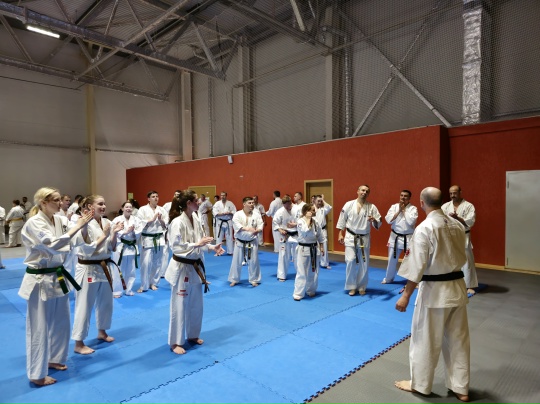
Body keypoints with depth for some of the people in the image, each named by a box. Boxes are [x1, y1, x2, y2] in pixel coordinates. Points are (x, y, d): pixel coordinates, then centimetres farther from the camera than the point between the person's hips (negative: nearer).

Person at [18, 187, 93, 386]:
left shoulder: (61, 220, 3)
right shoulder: (34, 223, -17)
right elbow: (54, 246, -29)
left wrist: (84, 224, -16)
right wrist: (78, 226, -28)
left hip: (58, 276, 7)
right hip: (40, 280, -7)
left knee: (61, 323, 18)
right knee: (39, 328, 5)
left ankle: (54, 359, 38)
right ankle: (37, 374, 21)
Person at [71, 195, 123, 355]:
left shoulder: (106, 222, 2)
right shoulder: (85, 225, -17)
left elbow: (111, 248, 6)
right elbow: (88, 250, -20)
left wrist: (114, 233, -10)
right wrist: (104, 235, -21)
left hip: (104, 267, 7)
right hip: (88, 269, -7)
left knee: (106, 303, 19)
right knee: (84, 306, 3)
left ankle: (102, 332, 39)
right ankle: (79, 344, 17)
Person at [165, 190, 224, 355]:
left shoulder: (196, 220, 4)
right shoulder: (177, 222, -20)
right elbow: (175, 247, -23)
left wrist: (212, 247, -5)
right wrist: (197, 244, -26)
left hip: (195, 267, 8)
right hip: (181, 268, -8)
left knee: (196, 304, 18)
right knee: (180, 305, 4)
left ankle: (193, 335, 37)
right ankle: (176, 342, 21)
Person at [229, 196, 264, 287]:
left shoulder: (256, 215, -2)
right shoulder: (238, 214, -8)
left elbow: (260, 225, -8)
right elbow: (236, 225, -23)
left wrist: (257, 230, -32)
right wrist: (247, 228, -36)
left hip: (252, 242, 1)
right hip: (240, 242, -1)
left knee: (253, 261, 5)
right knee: (237, 261, 9)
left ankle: (254, 280, 22)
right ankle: (234, 279, 26)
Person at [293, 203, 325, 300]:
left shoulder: (316, 221, 3)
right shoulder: (300, 221, -12)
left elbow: (320, 235, 12)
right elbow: (305, 231, -29)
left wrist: (322, 247, 10)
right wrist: (308, 219, -22)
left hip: (314, 249, 5)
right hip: (304, 249, -5)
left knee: (314, 272, 13)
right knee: (301, 273, -3)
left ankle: (311, 291, 31)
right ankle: (298, 293, 6)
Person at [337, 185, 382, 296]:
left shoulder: (372, 207, -4)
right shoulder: (349, 204, -4)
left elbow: (378, 224, -5)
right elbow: (342, 220, 1)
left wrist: (374, 220, -27)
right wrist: (340, 234, -1)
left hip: (364, 238, 1)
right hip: (350, 237, -1)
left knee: (364, 264, 7)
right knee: (351, 261, -7)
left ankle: (361, 287, 24)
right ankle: (352, 286, 9)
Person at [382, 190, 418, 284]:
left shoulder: (413, 208, -7)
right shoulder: (394, 206, 0)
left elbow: (411, 221, -23)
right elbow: (388, 220, -12)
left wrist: (404, 210, -15)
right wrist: (399, 210, -15)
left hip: (408, 238, -2)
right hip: (395, 237, 3)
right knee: (392, 259, 15)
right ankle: (388, 278, 33)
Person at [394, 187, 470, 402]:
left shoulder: (424, 228, -20)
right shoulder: (458, 225, 2)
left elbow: (417, 266, -20)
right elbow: (461, 257, 13)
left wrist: (406, 296, -15)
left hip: (435, 290, -7)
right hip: (457, 286, 7)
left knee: (425, 340, 10)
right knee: (458, 340, 18)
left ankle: (419, 384, 27)